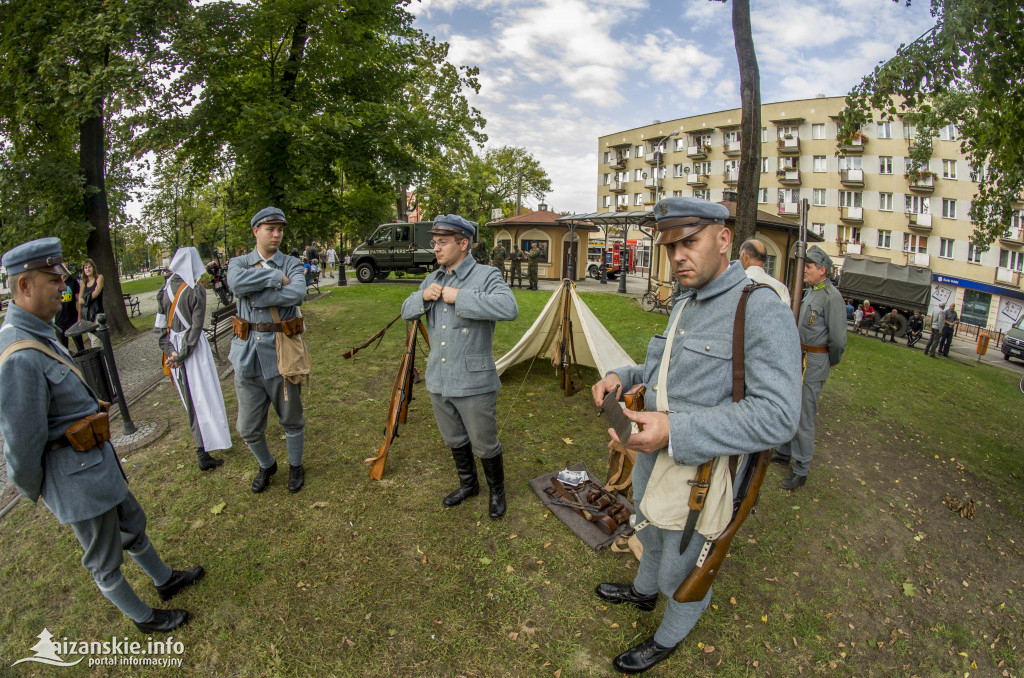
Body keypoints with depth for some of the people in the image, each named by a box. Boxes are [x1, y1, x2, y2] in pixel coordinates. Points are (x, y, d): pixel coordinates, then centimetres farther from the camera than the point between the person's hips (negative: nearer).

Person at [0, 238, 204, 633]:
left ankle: (165, 580, 51)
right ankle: (143, 617, 38)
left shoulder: (38, 333, 1)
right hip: (77, 479, -9)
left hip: (98, 463, 9)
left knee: (133, 526, 28)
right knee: (105, 561, 15)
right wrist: (34, 492, -9)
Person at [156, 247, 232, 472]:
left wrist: (170, 351, -2)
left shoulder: (164, 290, 4)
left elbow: (160, 326, 2)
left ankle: (201, 444, 32)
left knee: (189, 397, 16)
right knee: (203, 395, 0)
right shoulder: (196, 289, -12)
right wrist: (182, 355, -10)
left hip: (174, 347, 6)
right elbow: (196, 326, -15)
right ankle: (202, 453, 1)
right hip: (194, 348, -6)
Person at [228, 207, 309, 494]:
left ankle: (295, 465, 36)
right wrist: (276, 278, -17)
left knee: (291, 419, 12)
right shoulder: (239, 263, 7)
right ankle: (266, 465, 38)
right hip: (247, 352, 2)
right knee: (248, 428, 11)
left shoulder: (292, 264, 3)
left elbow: (297, 294, -20)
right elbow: (236, 282, -19)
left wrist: (255, 296, -17)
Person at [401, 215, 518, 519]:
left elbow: (509, 308, -32)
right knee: (454, 440, 22)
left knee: (484, 445, 8)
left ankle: (497, 492, 33)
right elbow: (406, 312, 16)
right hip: (438, 380, 7)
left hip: (473, 383, -7)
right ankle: (468, 485, 45)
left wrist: (460, 298, -29)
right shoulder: (433, 279, 10)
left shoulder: (485, 276, -13)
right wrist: (422, 296, -7)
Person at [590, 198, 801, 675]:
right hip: (654, 460, 8)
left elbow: (777, 416, -30)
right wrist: (622, 376, -3)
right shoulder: (685, 306, 4)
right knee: (652, 536, 32)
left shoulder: (762, 309, -24)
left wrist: (675, 430, -36)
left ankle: (668, 639, 46)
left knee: (682, 569, 17)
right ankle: (643, 592, 61)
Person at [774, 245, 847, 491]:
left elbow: (838, 338, -16)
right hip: (797, 358, 9)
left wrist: (832, 362, -2)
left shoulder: (832, 296, -17)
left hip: (814, 362, -9)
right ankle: (784, 452, 36)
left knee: (803, 417, -2)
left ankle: (801, 471, 9)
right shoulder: (809, 292, 10)